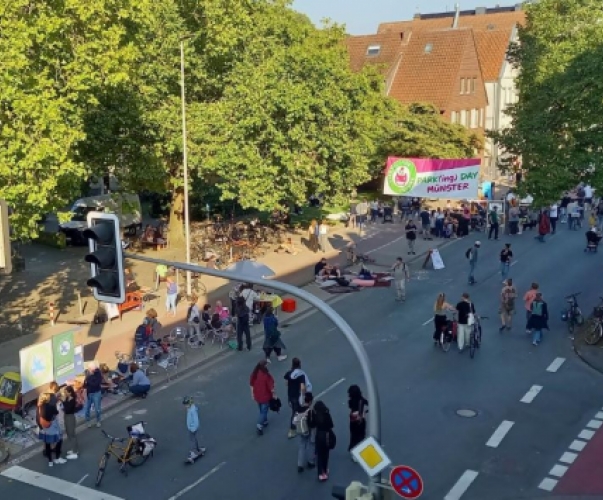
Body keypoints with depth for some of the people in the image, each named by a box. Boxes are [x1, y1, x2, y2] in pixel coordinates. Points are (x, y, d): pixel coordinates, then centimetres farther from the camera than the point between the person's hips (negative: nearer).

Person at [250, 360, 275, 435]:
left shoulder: (254, 374, -7)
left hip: (257, 395, 6)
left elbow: (251, 384, 3)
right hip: (265, 396, -6)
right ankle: (259, 426, -4)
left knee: (261, 410, 24)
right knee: (264, 411, 4)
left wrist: (252, 393, 14)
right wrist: (274, 394, -3)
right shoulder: (266, 375, -24)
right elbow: (271, 386, -17)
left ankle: (264, 422, 40)